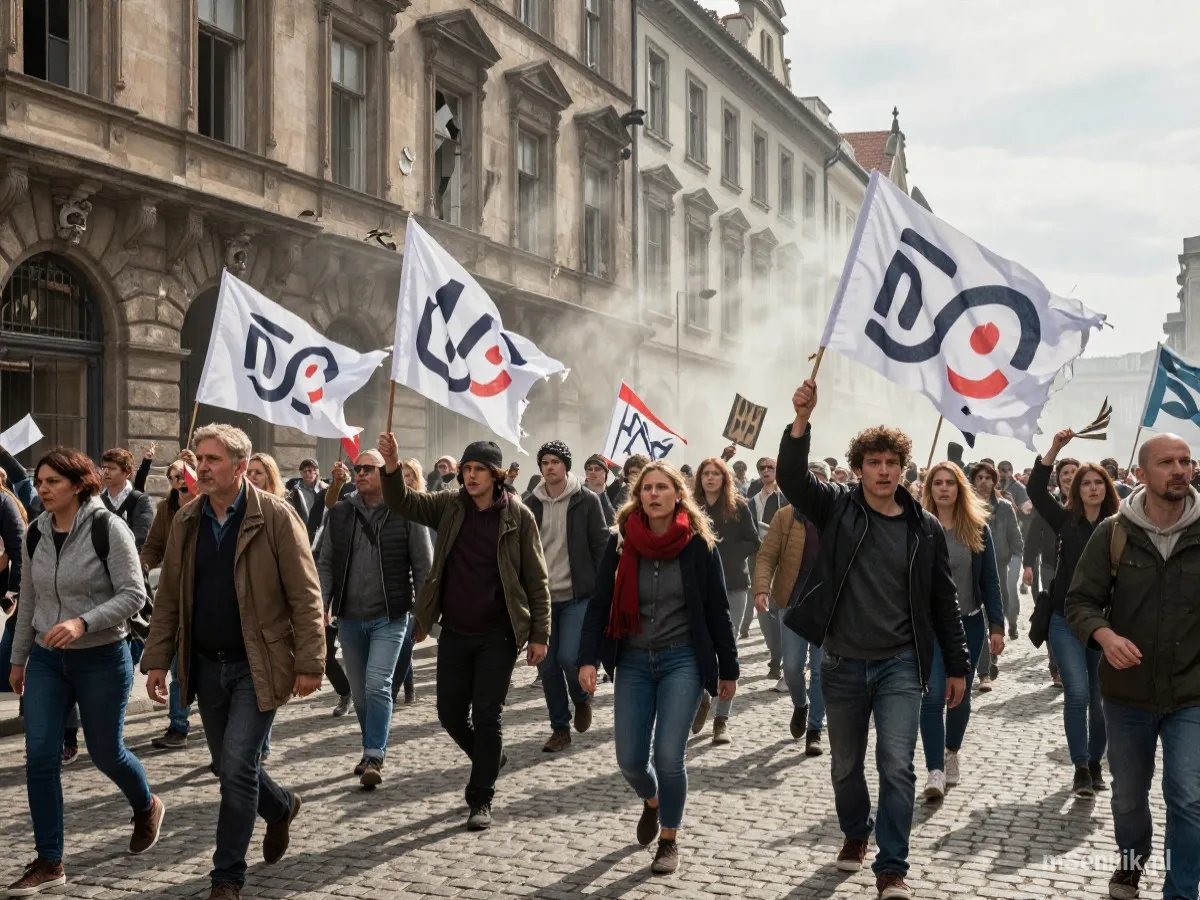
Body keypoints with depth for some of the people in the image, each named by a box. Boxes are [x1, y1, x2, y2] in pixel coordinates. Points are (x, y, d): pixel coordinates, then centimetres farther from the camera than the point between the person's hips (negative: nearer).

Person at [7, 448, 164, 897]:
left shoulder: (108, 528, -14)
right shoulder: (34, 535, 3)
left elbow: (133, 596, -16)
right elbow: (28, 602, 14)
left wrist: (83, 623, -28)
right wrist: (18, 658, 17)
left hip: (102, 659, -4)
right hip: (46, 660, 5)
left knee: (105, 752, 9)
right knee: (40, 757, -3)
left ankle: (147, 808, 40)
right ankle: (49, 862, 7)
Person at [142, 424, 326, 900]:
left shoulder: (275, 517, -11)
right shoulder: (187, 521, 5)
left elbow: (306, 596, -11)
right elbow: (169, 597, 11)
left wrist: (309, 663, -14)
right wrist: (157, 660, 6)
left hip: (258, 665, -6)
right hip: (206, 665, 6)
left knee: (237, 767, -10)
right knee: (230, 767, 15)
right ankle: (282, 808, 45)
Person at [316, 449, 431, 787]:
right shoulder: (339, 514, 5)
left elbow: (423, 568, -2)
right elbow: (326, 565, 8)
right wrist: (323, 606, -5)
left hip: (390, 617, -4)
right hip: (349, 618, 4)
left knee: (377, 685, -15)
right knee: (360, 692, 13)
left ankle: (374, 757, -8)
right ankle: (372, 751, 29)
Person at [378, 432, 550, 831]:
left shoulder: (517, 515, -6)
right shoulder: (449, 506, 3)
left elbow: (536, 578, -4)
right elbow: (402, 503, -8)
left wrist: (539, 634, -6)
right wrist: (391, 467, -27)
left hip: (497, 635, -4)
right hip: (454, 633, 4)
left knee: (486, 716, -2)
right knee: (450, 714, 10)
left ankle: (481, 799, 11)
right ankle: (489, 759, 37)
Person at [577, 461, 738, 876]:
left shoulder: (699, 544, -6)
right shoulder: (621, 542, -3)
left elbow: (717, 610, 0)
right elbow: (599, 604, -2)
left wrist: (728, 669, 3)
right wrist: (588, 658, -13)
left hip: (683, 660, -2)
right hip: (633, 661, 2)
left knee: (668, 755, -10)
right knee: (629, 759, 3)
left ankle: (669, 839, 13)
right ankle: (651, 801, 39)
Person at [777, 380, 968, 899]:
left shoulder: (925, 528, 0)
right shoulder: (836, 509, -2)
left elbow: (943, 602, 6)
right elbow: (792, 478, -21)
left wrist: (957, 666, 6)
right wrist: (802, 419, -34)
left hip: (900, 665, -1)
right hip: (842, 664, 1)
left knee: (897, 765, -10)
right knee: (846, 766, 16)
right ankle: (855, 832, 42)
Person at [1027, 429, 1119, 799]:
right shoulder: (1066, 520, 0)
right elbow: (1036, 491, -11)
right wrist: (1055, 449, -18)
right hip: (1067, 621, 0)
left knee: (1101, 699, 8)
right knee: (1077, 694, -9)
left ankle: (1095, 762, 28)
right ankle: (1081, 768, 0)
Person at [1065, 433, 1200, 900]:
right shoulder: (1114, 533, -8)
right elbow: (1080, 600, -5)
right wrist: (1104, 634, -25)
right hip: (1127, 692, 1)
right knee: (1128, 798, 19)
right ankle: (1131, 862, 47)